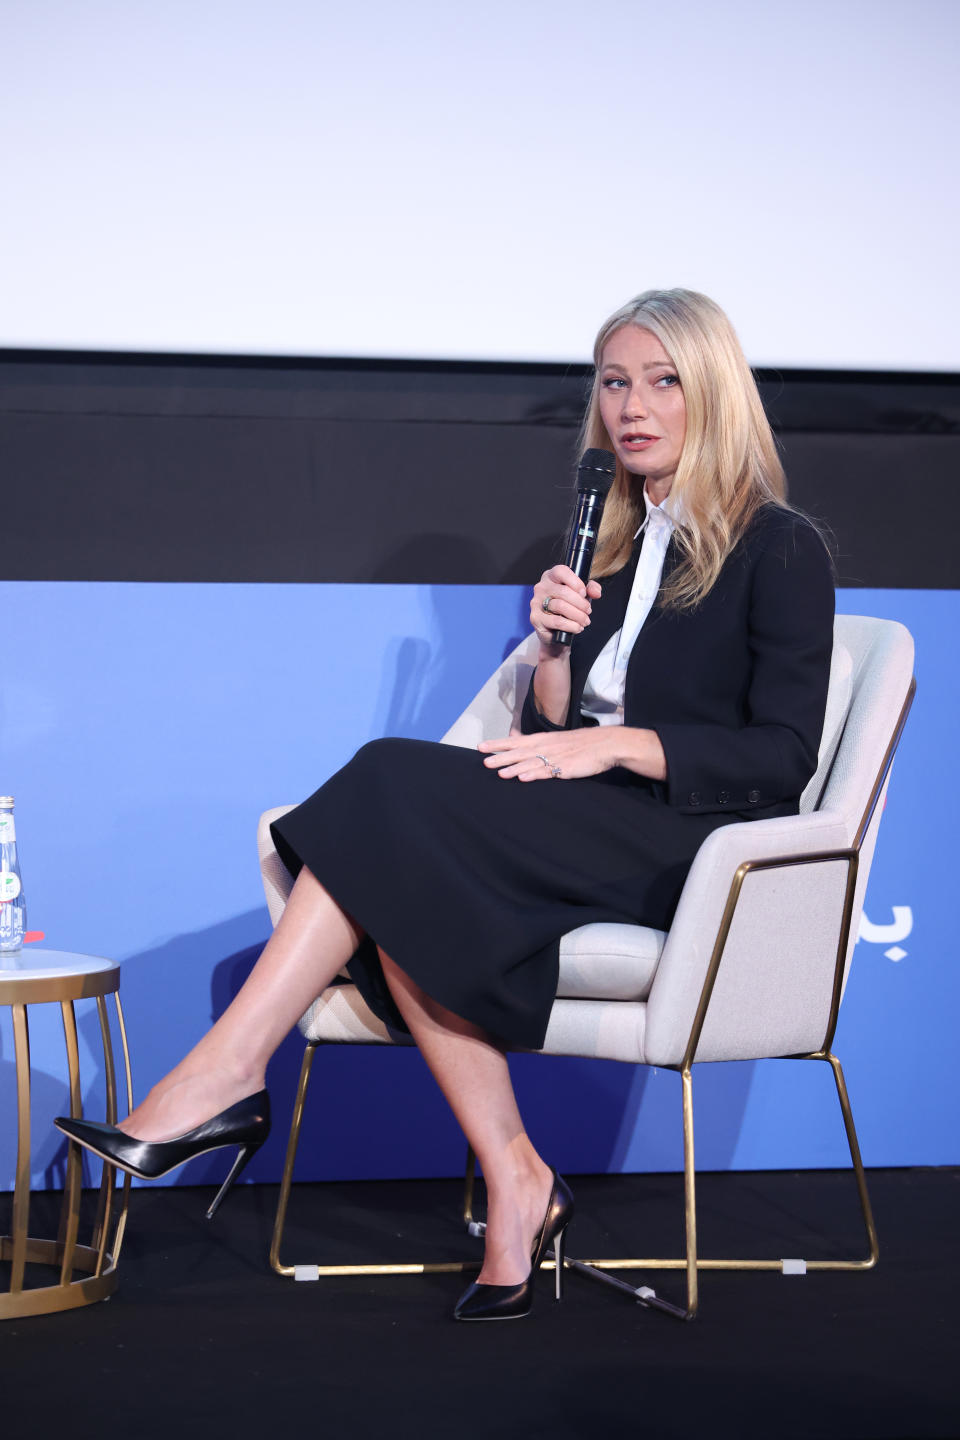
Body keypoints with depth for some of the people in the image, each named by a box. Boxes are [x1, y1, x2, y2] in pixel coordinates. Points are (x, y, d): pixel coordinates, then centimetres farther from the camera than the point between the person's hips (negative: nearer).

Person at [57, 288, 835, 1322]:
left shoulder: (779, 549, 2)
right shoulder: (613, 546, 22)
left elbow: (781, 758, -8)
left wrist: (614, 745, -16)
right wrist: (555, 646, 0)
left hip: (696, 844, -6)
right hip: (585, 840, 6)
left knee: (399, 786, -25)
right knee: (403, 894, -27)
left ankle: (226, 1076, -28)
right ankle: (516, 1192, -25)